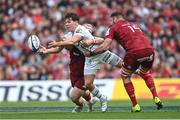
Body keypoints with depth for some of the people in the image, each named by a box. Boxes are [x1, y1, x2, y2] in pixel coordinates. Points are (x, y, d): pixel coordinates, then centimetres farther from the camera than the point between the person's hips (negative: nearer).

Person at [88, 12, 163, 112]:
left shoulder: (114, 28, 12)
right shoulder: (134, 25, 31)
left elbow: (105, 46, 2)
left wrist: (91, 53, 16)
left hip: (134, 53, -5)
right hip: (149, 50, 5)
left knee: (125, 77, 21)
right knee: (145, 73, 35)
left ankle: (135, 106, 18)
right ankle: (156, 98, 21)